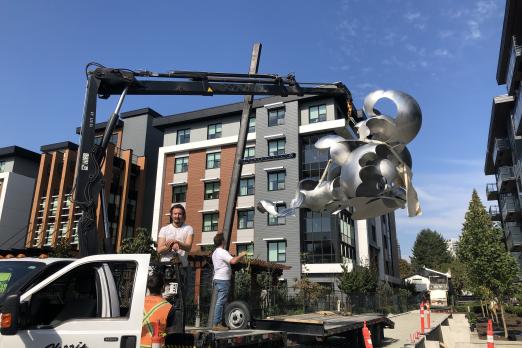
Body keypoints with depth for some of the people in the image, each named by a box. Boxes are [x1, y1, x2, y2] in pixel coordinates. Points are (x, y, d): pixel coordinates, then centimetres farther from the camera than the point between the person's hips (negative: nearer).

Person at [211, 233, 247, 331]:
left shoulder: (215, 253, 17)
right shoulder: (222, 252, -14)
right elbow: (233, 261, -27)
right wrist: (241, 255, -12)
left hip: (217, 279, 10)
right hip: (223, 280, -10)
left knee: (219, 302, 13)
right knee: (221, 302, -8)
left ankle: (217, 323, 14)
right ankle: (216, 324, -7)